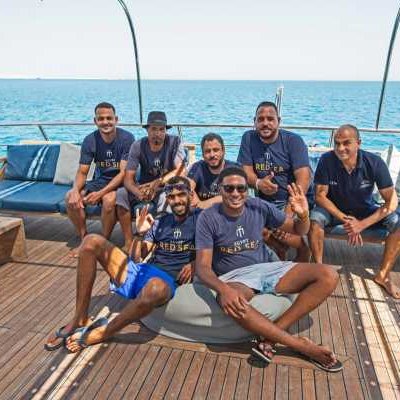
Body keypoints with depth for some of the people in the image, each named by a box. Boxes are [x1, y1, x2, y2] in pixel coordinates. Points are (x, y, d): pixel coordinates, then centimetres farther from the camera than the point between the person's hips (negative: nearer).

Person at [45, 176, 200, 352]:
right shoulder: (159, 223, 18)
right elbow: (136, 259, 16)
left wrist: (194, 265, -13)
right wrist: (140, 234, -1)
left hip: (169, 282, -5)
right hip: (143, 273, 6)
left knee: (156, 288, -44)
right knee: (92, 242, -9)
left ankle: (101, 333, -17)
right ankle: (80, 320, -8)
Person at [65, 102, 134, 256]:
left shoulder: (127, 138, -16)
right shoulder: (90, 140, -4)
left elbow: (124, 173, -20)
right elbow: (82, 172, -3)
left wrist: (100, 193, -30)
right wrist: (75, 190, -26)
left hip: (120, 183, -4)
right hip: (100, 180, 5)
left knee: (109, 199, -36)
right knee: (70, 197, -17)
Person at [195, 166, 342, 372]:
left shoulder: (259, 207, -2)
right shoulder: (208, 218, -10)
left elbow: (299, 231, 8)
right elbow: (203, 266, -15)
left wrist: (303, 215, -17)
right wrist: (223, 289, -36)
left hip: (266, 269, 4)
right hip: (234, 277, -4)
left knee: (328, 276, -13)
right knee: (230, 302, -41)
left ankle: (271, 336, -22)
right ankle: (304, 346, -24)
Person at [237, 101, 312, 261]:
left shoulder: (293, 140, -6)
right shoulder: (248, 138, 3)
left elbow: (304, 177, -16)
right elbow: (245, 170, 1)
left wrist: (288, 212, -27)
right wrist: (258, 183, -24)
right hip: (264, 202, 3)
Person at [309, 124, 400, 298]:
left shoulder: (375, 162, -20)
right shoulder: (326, 160, -22)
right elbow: (320, 196, -18)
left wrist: (363, 224, -30)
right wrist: (344, 219, -27)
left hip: (366, 210, 2)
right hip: (334, 209, -1)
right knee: (315, 219, -32)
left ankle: (383, 275, -4)